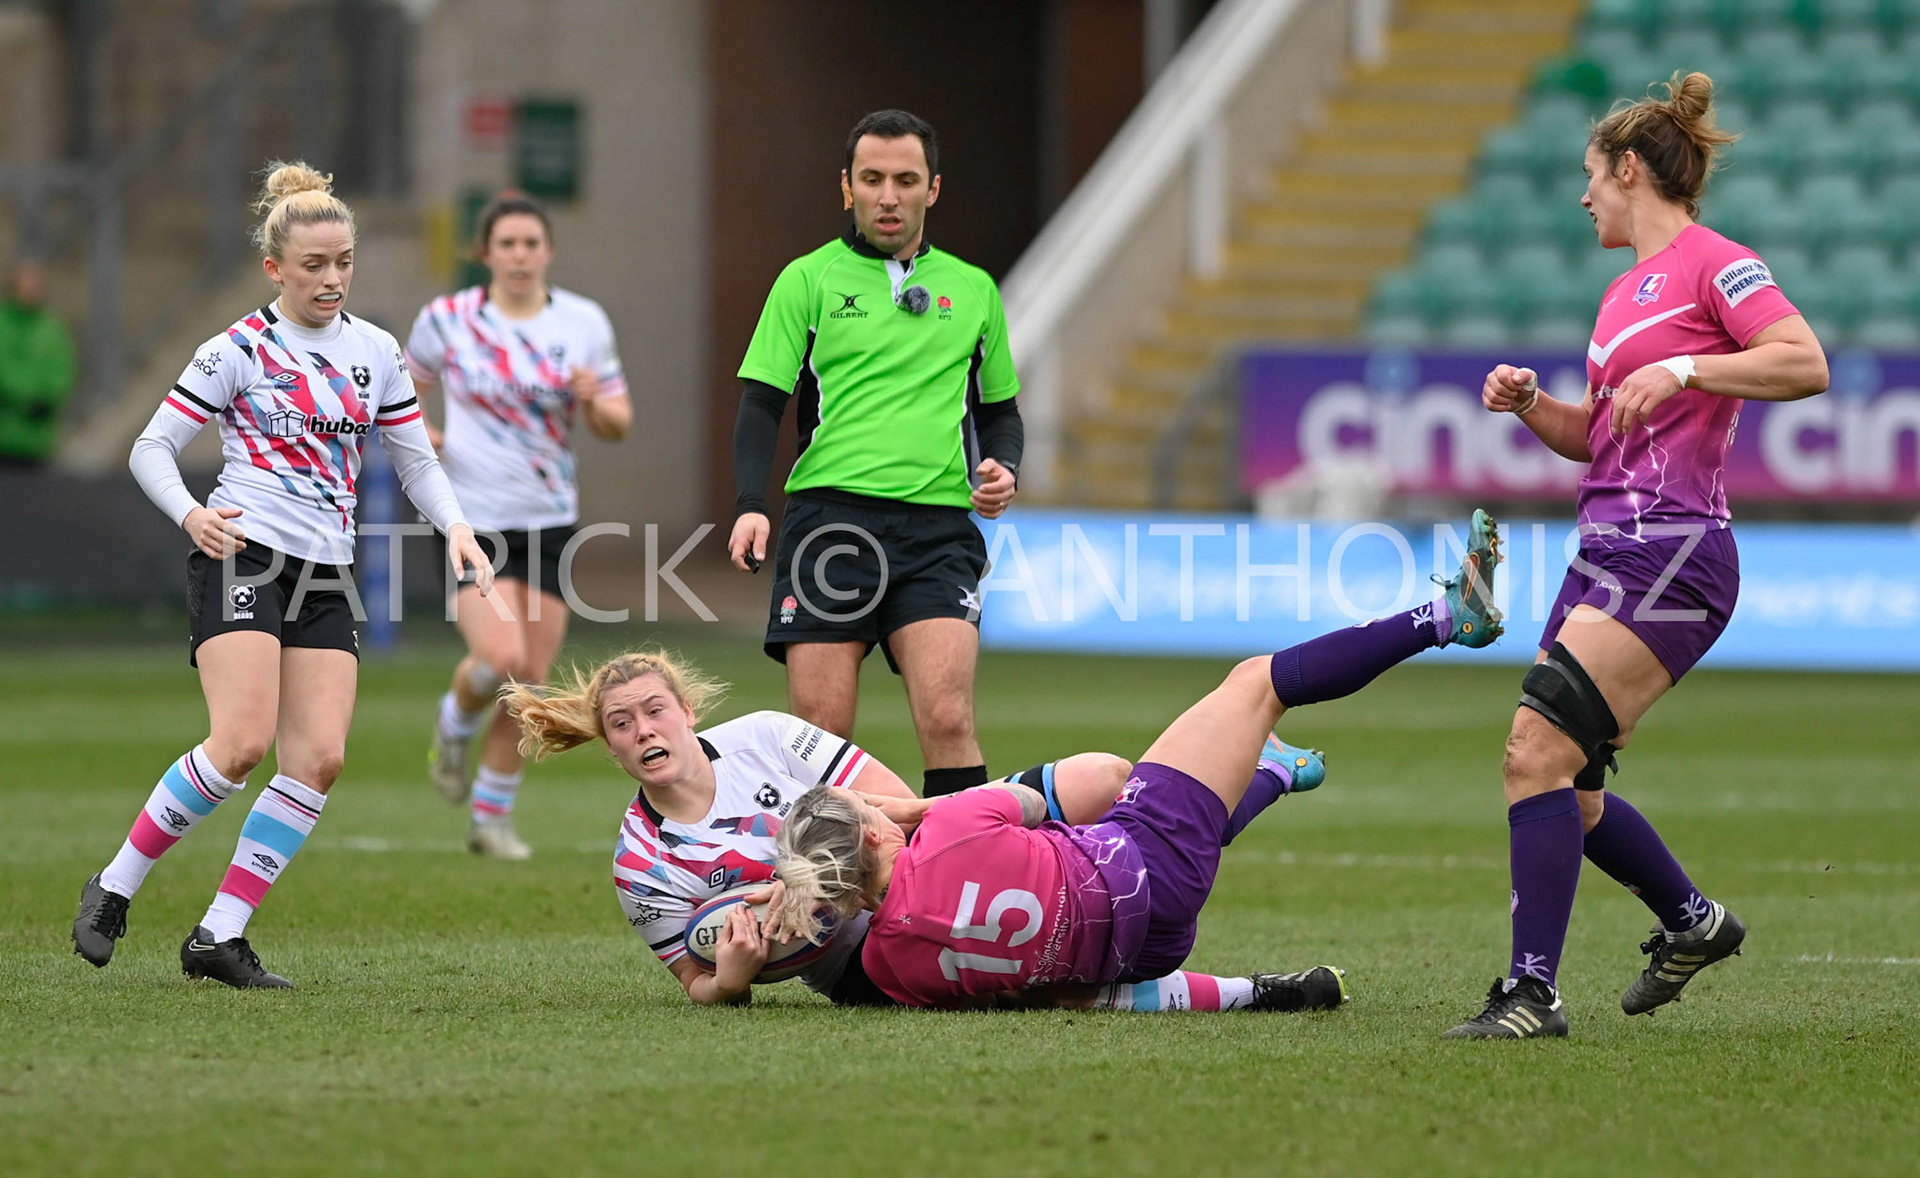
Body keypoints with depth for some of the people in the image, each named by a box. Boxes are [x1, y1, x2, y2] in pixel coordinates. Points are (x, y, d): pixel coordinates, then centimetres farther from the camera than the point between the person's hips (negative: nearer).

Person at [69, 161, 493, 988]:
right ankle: (112, 891, -5)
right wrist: (191, 515, -20)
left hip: (324, 576, 6)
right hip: (242, 555, -6)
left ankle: (220, 936, -2)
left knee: (320, 758, -7)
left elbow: (417, 461, 18)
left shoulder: (376, 352, 12)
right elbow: (152, 448, -1)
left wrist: (455, 527, -1)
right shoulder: (239, 350, -3)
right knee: (243, 743, -21)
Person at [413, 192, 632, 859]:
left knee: (531, 679, 2)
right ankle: (455, 723, 14)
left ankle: (492, 817, 18)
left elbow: (618, 425, 7)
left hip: (549, 520, 3)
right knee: (500, 659, -21)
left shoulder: (584, 323, 3)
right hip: (471, 519, -3)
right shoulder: (447, 320, -2)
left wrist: (594, 402, -15)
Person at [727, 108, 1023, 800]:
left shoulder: (974, 290, 17)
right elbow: (761, 405, 3)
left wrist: (1001, 467, 3)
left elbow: (1000, 410, 25)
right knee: (818, 733, -6)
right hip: (828, 516, -1)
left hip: (937, 528, 1)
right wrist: (749, 505, -13)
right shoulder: (808, 281, 8)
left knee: (947, 720, -15)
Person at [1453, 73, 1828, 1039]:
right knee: (1562, 795, 12)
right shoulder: (1626, 291, 22)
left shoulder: (1712, 263, -5)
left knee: (1538, 750, -19)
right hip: (1609, 551, 10)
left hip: (1672, 554, -10)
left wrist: (1683, 370, -24)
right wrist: (1530, 405, 9)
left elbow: (1806, 364, -17)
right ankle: (1692, 923, 33)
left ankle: (1533, 992, -18)